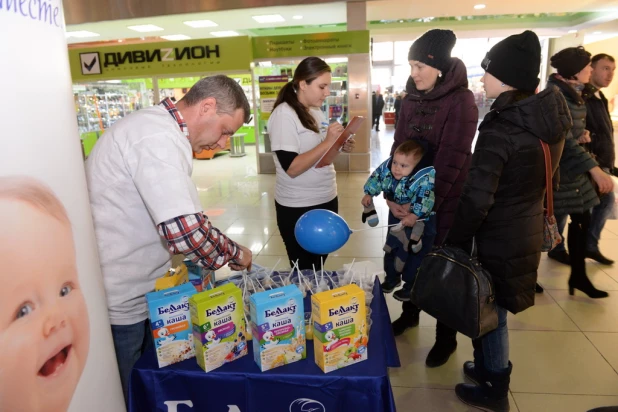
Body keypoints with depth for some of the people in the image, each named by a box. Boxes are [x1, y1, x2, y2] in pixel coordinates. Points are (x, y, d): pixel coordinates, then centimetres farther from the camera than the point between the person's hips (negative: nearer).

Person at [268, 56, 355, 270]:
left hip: (327, 200, 8)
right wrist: (327, 142, -25)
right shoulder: (284, 115, -16)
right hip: (298, 208, -8)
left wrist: (340, 147, 1)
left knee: (319, 267, 20)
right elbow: (292, 168, -23)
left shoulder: (316, 112, 9)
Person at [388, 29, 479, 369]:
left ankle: (446, 337, 26)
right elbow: (398, 148, 2)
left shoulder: (461, 101, -15)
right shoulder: (411, 99, 4)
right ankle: (410, 313, 41)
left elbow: (451, 162, -19)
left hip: (444, 202, -5)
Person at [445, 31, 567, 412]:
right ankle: (489, 367, 43)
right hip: (527, 229, 8)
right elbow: (541, 178, 12)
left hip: (499, 238, -8)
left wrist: (455, 242, -14)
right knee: (492, 308, 23)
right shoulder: (552, 117, 2)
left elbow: (476, 201, -25)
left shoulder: (500, 130, -24)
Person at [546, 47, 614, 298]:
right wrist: (594, 169, -29)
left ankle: (578, 276, 24)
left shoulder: (574, 93, 10)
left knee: (581, 219, 11)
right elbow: (564, 138, -25)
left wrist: (584, 133, 2)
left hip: (572, 167, 9)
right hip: (556, 168, -9)